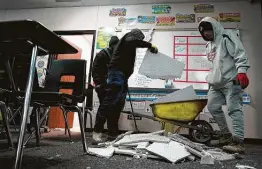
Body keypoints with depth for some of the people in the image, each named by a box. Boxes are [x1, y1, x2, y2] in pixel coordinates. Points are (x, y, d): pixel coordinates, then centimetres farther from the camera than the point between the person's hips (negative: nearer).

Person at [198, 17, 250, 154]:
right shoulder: (209, 45, 24)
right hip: (216, 83, 9)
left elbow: (240, 54, -11)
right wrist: (210, 79, 24)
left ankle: (238, 142, -11)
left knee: (234, 109, -12)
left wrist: (241, 71, -23)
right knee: (213, 107, 4)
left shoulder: (227, 36, 1)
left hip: (231, 80, -8)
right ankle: (228, 135, 16)